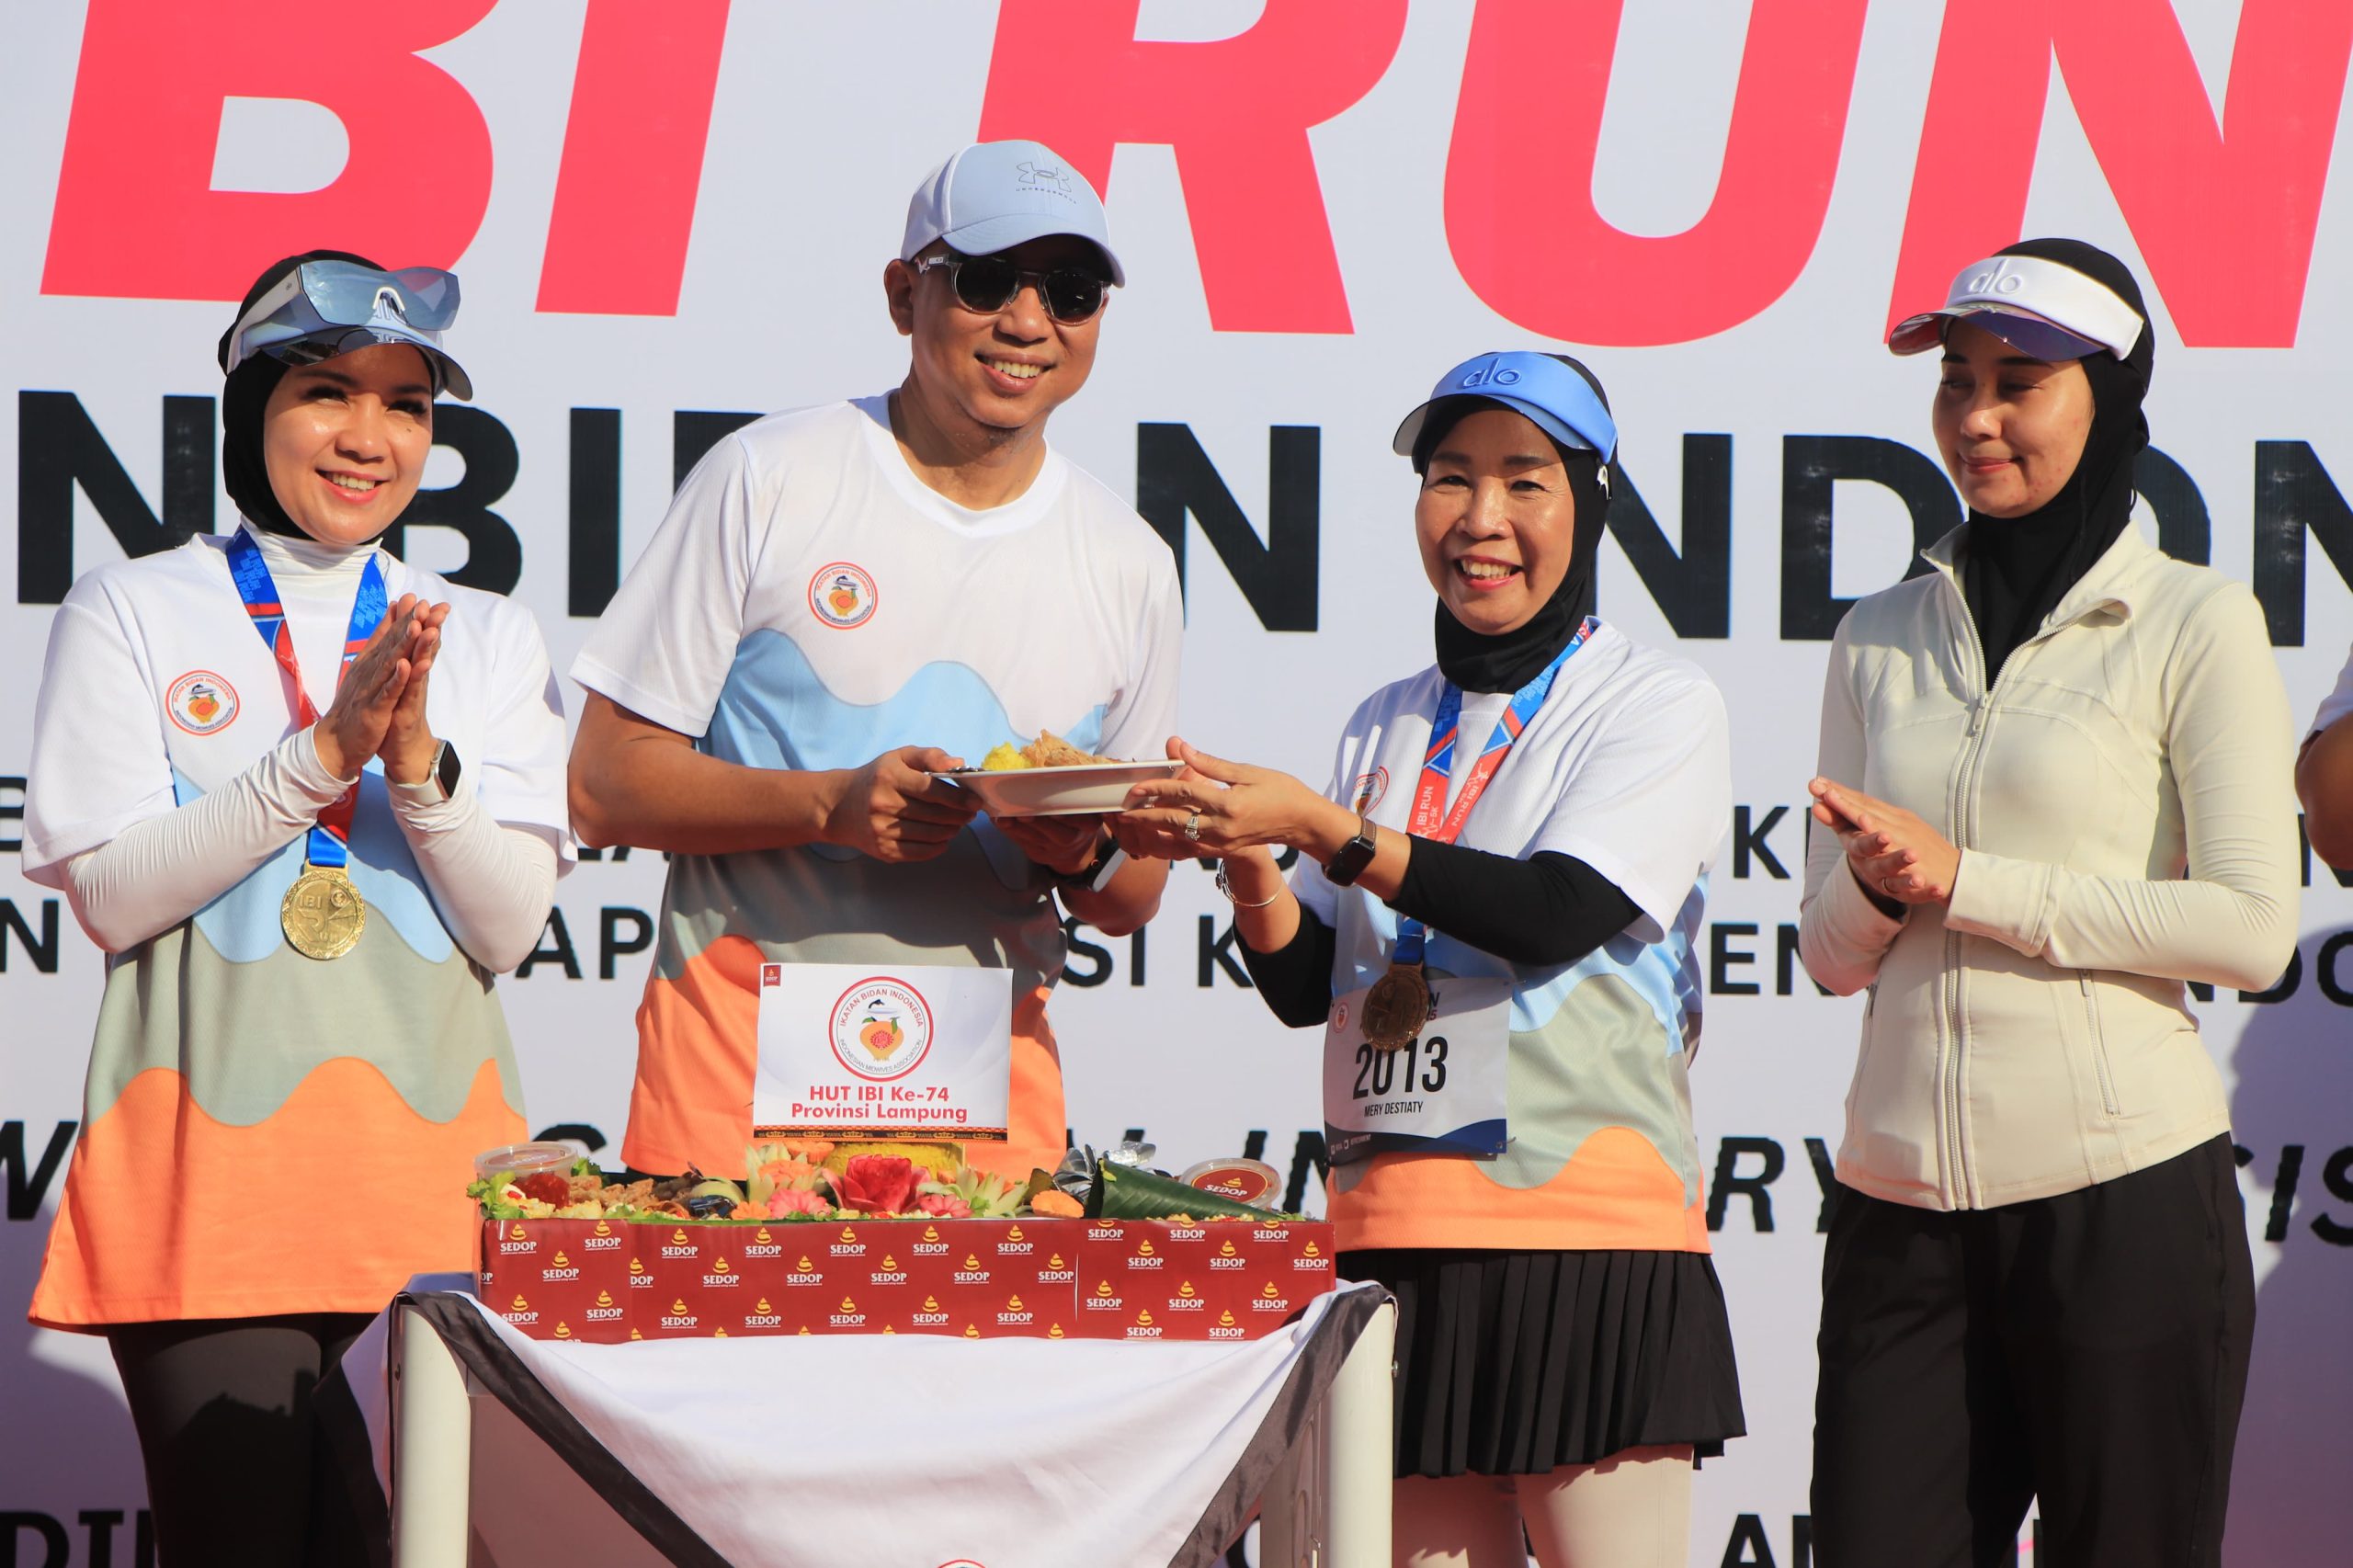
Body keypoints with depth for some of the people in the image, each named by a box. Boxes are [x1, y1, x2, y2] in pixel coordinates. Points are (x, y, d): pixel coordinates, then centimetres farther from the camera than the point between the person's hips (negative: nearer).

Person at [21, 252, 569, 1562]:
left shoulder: (488, 638, 14)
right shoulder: (134, 611, 6)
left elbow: (511, 927, 6)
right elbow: (110, 890, -3)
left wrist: (418, 756, -11)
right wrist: (321, 755, -11)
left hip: (432, 1146, 2)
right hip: (212, 1146, -2)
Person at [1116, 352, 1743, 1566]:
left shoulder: (1660, 704, 1)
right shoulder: (1389, 727, 18)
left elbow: (1557, 912, -14)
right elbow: (1304, 983, 14)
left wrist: (1319, 827, -19)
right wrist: (1245, 860, -6)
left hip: (1585, 1216, -5)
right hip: (1401, 1228, 5)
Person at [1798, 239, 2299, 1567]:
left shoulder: (2197, 626, 1)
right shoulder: (1881, 640, 16)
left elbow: (2253, 930, -8)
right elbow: (1831, 952, 16)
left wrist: (1965, 882, -9)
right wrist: (1878, 882, -8)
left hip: (2125, 1196, -4)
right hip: (1902, 1206, 4)